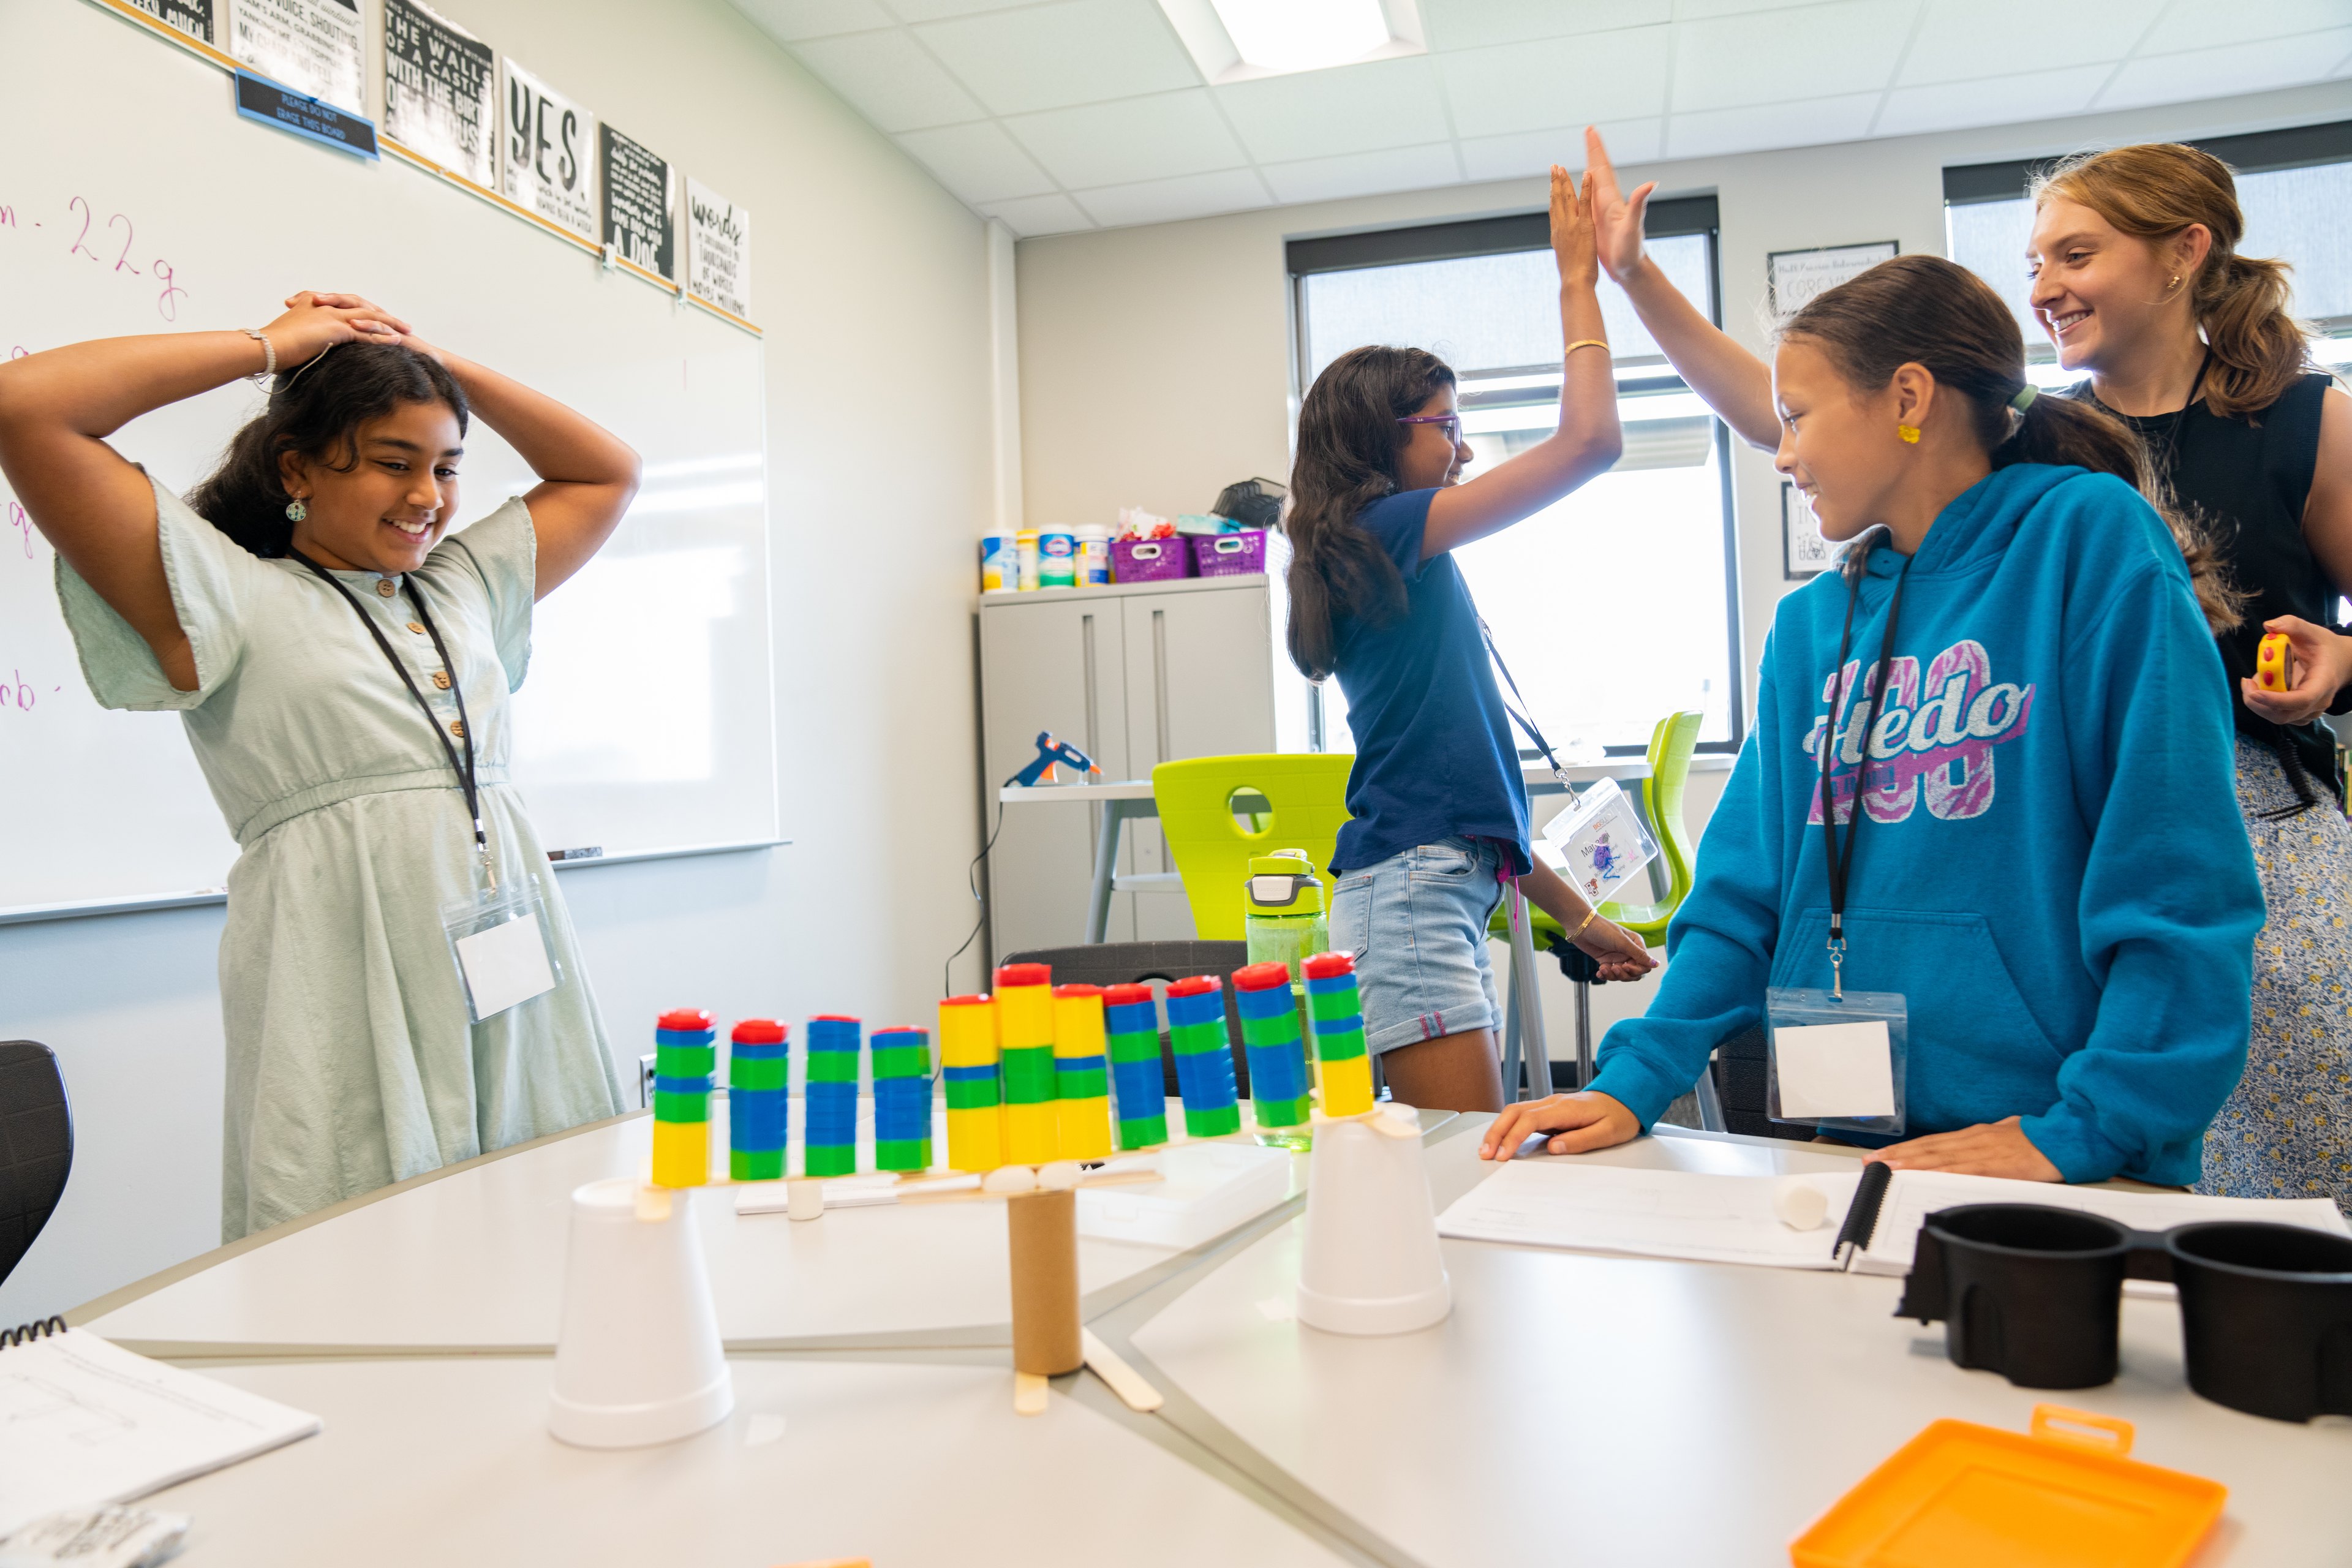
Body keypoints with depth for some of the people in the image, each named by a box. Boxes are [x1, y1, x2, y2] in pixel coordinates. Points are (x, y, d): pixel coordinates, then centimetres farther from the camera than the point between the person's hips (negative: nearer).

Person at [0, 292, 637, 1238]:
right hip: (349, 986, -5)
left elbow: (607, 472, 28)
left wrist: (442, 364, 18)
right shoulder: (233, 596, 3)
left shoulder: (465, 586, 20)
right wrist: (271, 346, 2)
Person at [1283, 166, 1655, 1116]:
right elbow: (1589, 440, -9)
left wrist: (1575, 915, 24)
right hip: (1407, 893, -10)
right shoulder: (1385, 530, -6)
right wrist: (1577, 280, 4)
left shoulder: (1401, 571, 21)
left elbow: (1466, 784, 23)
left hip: (1443, 896, 10)